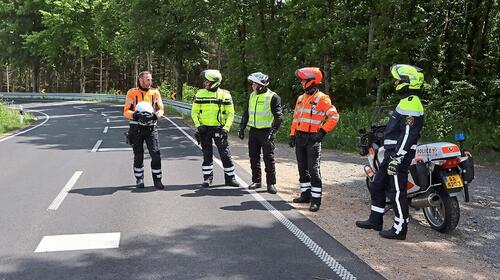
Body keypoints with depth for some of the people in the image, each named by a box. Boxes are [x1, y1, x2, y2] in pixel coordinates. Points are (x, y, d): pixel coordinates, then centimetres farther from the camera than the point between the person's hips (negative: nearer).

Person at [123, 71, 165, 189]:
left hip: (151, 128, 1)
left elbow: (161, 109, 2)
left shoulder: (155, 92, 5)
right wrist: (137, 115, -23)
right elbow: (126, 111, -4)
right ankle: (139, 179, 26)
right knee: (138, 156, 10)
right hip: (136, 128, 0)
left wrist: (155, 115, -20)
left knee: (156, 154, -8)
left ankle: (157, 180, 3)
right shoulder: (132, 93, 0)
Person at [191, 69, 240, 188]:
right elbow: (194, 112, 6)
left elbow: (230, 113, 0)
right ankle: (207, 178, 18)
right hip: (204, 129, 1)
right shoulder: (200, 94, 4)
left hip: (219, 129, -1)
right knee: (207, 155, 7)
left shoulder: (225, 94, -2)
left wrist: (226, 128, -11)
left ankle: (230, 178, 12)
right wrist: (198, 125, -8)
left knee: (225, 154, 1)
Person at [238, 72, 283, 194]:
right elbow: (246, 113, 21)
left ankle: (271, 183, 5)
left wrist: (272, 131, -22)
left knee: (268, 158, -3)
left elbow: (278, 116, -13)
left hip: (266, 132, -6)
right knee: (254, 157, 9)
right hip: (253, 131, 6)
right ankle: (256, 181, 20)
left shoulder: (273, 97, -9)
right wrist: (242, 128, 15)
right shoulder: (252, 96, 12)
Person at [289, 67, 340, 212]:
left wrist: (322, 132, -16)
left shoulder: (321, 99, -8)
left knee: (313, 169, -10)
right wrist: (292, 135, 12)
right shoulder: (301, 98, 15)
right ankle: (306, 194, 23)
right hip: (300, 137, 8)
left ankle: (316, 200, -7)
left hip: (313, 139, -8)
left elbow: (334, 116, -13)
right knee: (302, 168, 13)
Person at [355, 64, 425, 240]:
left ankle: (400, 229, 5)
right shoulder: (406, 102, 16)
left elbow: (408, 135, -24)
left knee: (397, 193, -4)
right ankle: (375, 220, 28)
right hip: (392, 153, 11)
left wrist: (396, 159, -26)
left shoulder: (411, 105, -18)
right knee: (377, 186, 18)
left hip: (399, 155, -11)